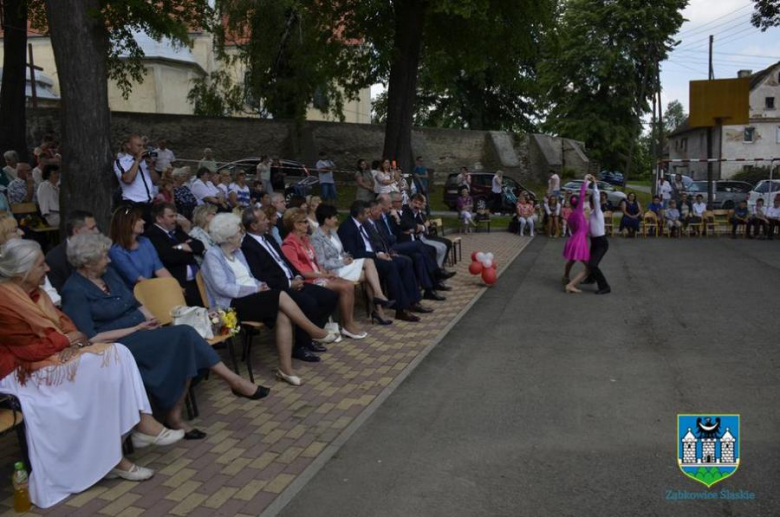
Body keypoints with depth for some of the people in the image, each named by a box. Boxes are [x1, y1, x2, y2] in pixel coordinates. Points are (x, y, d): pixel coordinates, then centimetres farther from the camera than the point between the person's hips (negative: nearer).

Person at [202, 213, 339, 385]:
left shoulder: (237, 251, 17)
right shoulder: (213, 255, -7)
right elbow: (222, 288, -16)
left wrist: (260, 285, -2)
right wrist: (255, 289, -15)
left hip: (250, 298, 7)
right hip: (232, 305, -7)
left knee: (283, 316, -24)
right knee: (281, 296, -26)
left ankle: (286, 368, -23)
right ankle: (316, 332, -12)